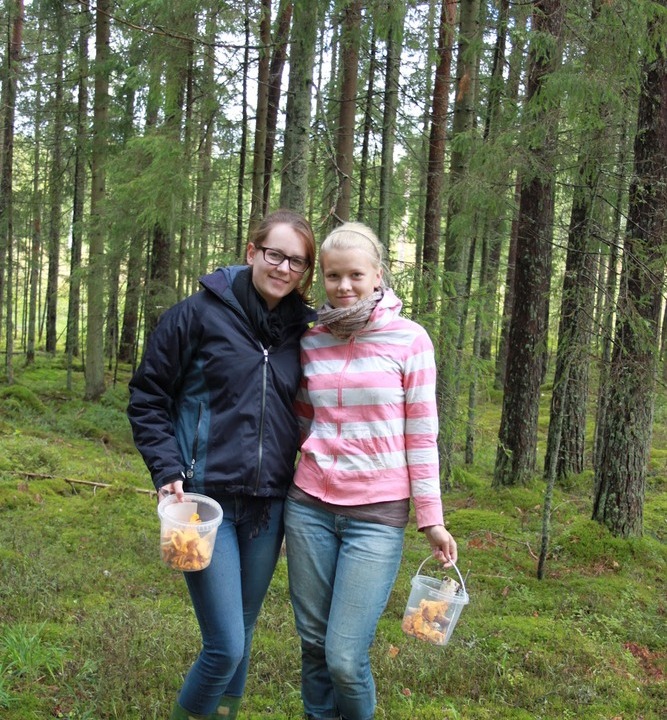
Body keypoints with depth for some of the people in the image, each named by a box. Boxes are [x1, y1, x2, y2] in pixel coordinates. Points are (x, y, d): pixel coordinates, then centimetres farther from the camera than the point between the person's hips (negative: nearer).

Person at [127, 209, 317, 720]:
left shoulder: (301, 331, 6)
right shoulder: (200, 313, -5)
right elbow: (148, 398, -2)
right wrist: (167, 472, -10)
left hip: (268, 506, 4)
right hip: (205, 499, -4)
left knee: (241, 636, 15)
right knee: (226, 645, -7)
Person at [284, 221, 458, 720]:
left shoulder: (409, 339, -5)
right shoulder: (310, 341, 5)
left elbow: (421, 434, -3)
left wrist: (431, 518, -3)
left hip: (378, 514, -3)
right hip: (310, 506, 4)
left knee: (345, 659, -5)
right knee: (313, 646, 11)